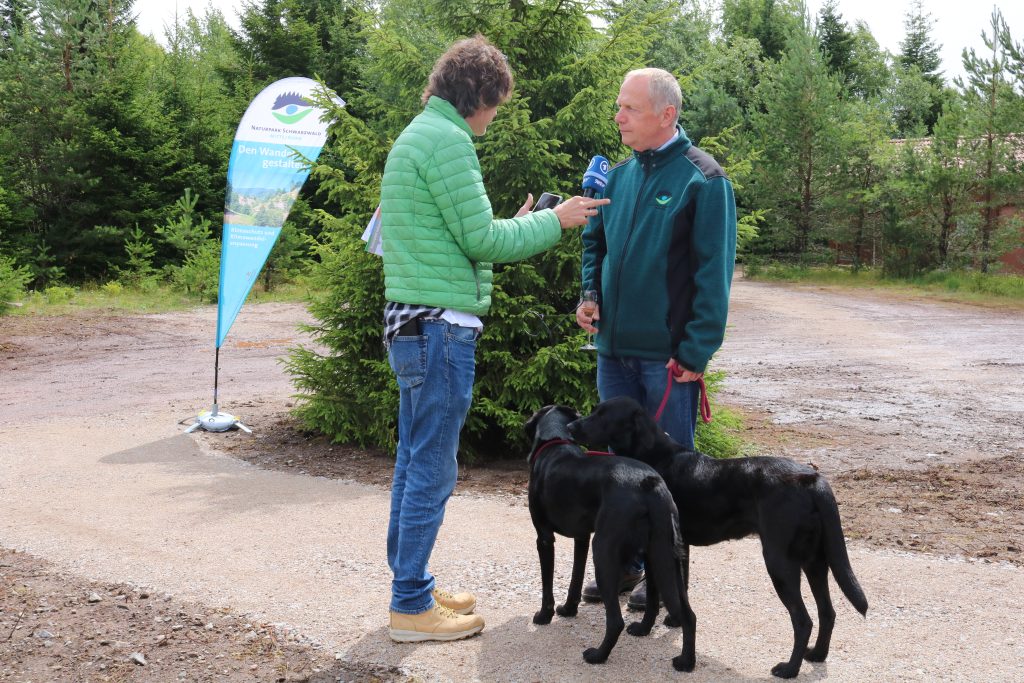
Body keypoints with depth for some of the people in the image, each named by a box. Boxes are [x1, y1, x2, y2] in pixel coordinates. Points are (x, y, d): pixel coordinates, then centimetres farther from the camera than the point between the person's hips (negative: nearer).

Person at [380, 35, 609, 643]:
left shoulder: (418, 135, 18)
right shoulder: (447, 139, -14)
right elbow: (481, 239, -15)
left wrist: (519, 225, 16)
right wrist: (552, 222, -3)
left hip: (413, 322, 10)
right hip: (441, 325, -10)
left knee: (415, 463, 15)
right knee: (432, 472, -2)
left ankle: (413, 587, 26)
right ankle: (412, 607, 7)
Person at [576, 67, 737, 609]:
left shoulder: (702, 179, -10)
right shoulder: (619, 175, 10)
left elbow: (713, 272, -13)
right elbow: (594, 242, 22)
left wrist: (696, 351, -17)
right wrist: (590, 295, 3)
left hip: (669, 354, -6)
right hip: (614, 345, 7)